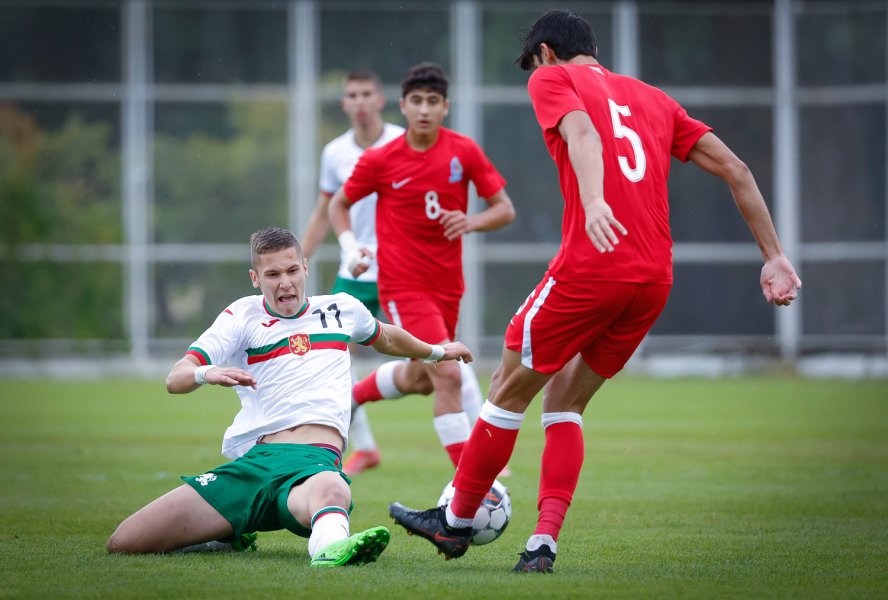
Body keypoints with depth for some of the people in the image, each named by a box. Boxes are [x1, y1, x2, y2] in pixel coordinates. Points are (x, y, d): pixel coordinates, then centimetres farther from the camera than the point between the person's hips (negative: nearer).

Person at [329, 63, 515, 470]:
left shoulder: (464, 151, -3)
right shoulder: (379, 161, -8)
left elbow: (504, 209, 0)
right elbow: (339, 204, 8)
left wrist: (470, 222, -20)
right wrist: (350, 248, -8)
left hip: (447, 284, 5)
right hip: (402, 284, -5)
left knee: (419, 379, 22)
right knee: (447, 375, -19)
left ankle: (349, 395, 51)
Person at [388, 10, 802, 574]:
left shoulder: (551, 79, 7)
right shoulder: (654, 99, 24)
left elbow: (582, 132, -16)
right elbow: (735, 170, 18)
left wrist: (594, 202, -34)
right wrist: (775, 256, 17)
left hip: (589, 268, -6)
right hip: (655, 279, 6)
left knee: (510, 392, 12)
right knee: (565, 401, 17)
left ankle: (456, 521, 23)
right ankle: (544, 543, 5)